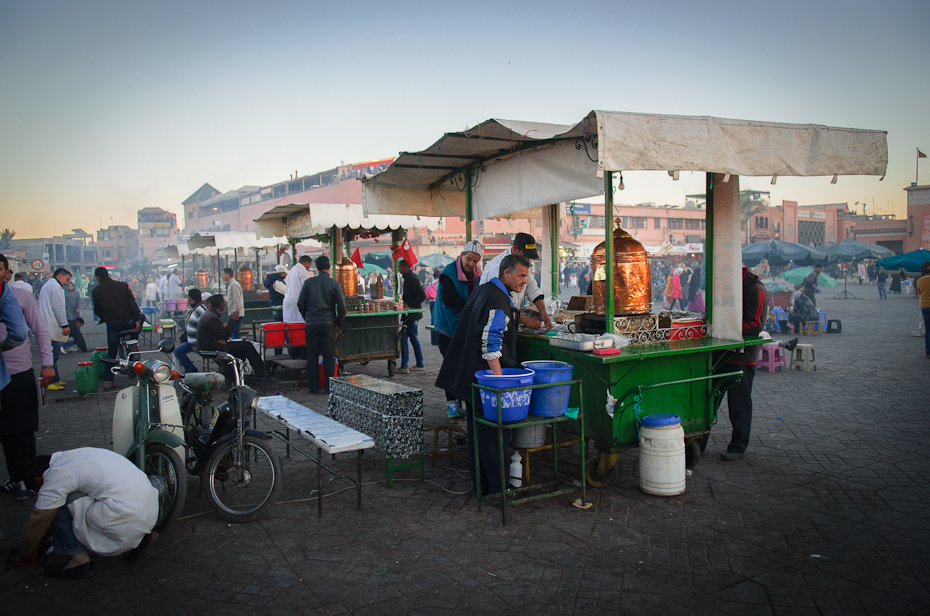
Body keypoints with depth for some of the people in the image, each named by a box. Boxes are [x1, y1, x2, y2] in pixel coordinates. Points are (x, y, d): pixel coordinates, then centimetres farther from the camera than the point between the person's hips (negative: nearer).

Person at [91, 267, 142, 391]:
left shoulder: (96, 291, 2)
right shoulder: (122, 285, 1)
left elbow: (97, 310, 10)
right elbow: (132, 303, -4)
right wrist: (137, 320, -2)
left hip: (112, 324, 1)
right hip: (128, 322, -1)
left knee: (111, 352, 10)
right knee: (142, 316, 30)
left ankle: (107, 380, 2)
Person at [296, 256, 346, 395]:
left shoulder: (308, 282, 2)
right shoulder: (334, 284, -2)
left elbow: (300, 303, 3)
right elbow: (341, 306, -7)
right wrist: (338, 323, 7)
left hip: (311, 324, 1)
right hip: (328, 324, -1)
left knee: (312, 356, 8)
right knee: (329, 356, 5)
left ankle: (313, 386, 11)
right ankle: (329, 386, 6)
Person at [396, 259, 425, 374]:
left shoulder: (412, 279, -16)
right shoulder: (409, 278, 15)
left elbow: (422, 296, -22)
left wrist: (409, 306, -20)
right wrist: (405, 304, 14)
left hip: (411, 314, -10)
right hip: (411, 314, 10)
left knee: (403, 338, -8)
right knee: (413, 338, 14)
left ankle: (404, 366, -6)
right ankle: (419, 364, 19)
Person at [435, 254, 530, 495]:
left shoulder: (484, 290, 13)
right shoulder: (499, 301, -19)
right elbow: (491, 344, -25)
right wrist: (499, 378, -25)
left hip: (469, 373, 10)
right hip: (485, 373, -10)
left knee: (477, 428, 15)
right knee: (494, 431, -3)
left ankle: (481, 483, 26)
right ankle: (496, 487, 4)